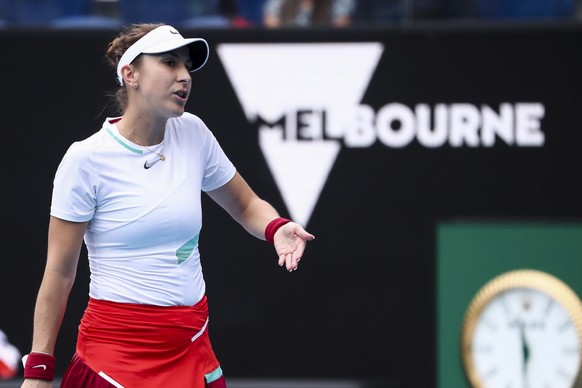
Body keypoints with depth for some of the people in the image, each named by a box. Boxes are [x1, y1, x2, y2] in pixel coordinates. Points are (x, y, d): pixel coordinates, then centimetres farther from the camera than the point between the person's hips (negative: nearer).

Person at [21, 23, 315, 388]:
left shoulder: (193, 133, 2)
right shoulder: (86, 159, -11)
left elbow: (246, 207, 16)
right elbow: (59, 273, -8)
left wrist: (277, 229, -7)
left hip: (192, 348, 5)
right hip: (115, 350, -5)